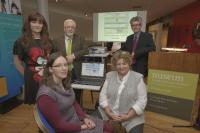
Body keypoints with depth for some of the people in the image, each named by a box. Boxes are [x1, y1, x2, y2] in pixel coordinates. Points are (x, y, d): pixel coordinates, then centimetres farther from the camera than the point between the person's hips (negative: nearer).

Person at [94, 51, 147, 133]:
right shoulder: (109, 76, 2)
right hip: (108, 111, 2)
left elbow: (142, 101, -9)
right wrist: (109, 113, -11)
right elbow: (103, 95, 0)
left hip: (132, 115, -1)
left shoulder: (138, 78, -6)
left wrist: (127, 116, -16)